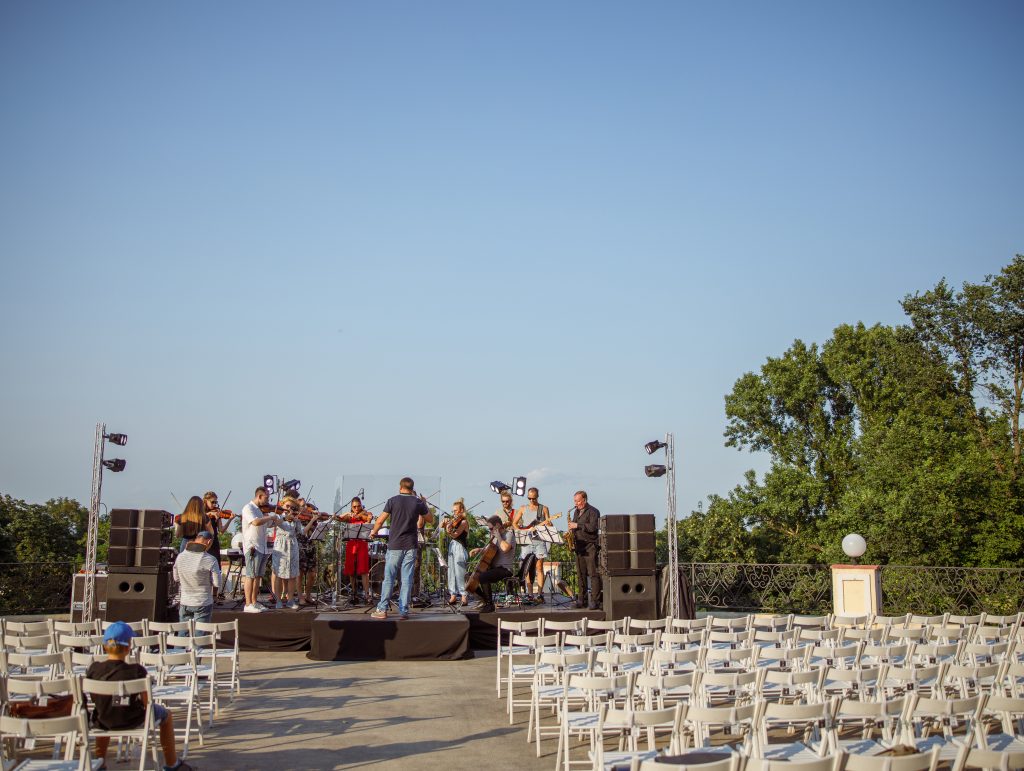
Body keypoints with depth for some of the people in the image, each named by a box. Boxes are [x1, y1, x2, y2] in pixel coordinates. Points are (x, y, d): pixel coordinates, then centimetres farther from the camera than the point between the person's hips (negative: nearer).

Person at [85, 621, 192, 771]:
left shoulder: (93, 669, -13)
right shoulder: (137, 671, -22)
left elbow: (95, 699, 0)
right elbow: (147, 702, -17)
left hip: (104, 722, 4)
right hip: (132, 721, -4)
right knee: (165, 715, 25)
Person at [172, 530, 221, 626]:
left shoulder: (180, 557, -7)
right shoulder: (210, 560, -20)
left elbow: (176, 578, 7)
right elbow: (217, 585, -13)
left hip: (184, 603, 4)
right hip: (203, 604, -3)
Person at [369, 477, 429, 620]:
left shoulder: (393, 500, -3)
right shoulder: (418, 502, 2)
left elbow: (380, 521, -4)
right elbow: (429, 517, 17)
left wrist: (373, 532, 14)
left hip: (394, 545, -1)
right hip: (411, 546, 1)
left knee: (388, 578, 5)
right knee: (407, 580, 3)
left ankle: (382, 610, 4)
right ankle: (403, 611, 3)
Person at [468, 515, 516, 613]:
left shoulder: (509, 534, -11)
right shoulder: (496, 537, 16)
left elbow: (505, 548, -33)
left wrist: (498, 536, -20)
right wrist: (479, 550, 16)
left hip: (505, 569, -10)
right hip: (493, 568, 10)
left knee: (482, 577, -32)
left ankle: (490, 604, -19)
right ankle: (484, 600, 20)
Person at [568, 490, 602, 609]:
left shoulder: (593, 512, -5)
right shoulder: (576, 512, 19)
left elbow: (593, 527, -18)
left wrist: (577, 525, -16)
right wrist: (571, 528, 6)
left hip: (590, 547, -8)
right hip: (579, 546, 8)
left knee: (593, 574, -9)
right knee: (580, 574, 9)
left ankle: (595, 601, -9)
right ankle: (582, 599, 15)